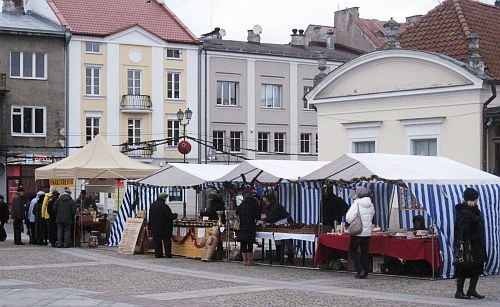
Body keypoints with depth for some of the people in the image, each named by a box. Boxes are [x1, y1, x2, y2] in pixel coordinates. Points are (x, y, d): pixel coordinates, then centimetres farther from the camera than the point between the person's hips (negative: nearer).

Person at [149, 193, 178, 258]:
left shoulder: (152, 205, 8)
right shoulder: (164, 206, -17)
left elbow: (150, 216, 16)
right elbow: (170, 216, -17)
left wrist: (150, 226, 22)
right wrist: (175, 215, 3)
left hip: (155, 227, 6)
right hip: (165, 227, -6)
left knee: (157, 240, 9)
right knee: (167, 240, 2)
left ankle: (158, 254, 8)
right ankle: (168, 254, 1)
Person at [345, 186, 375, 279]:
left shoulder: (356, 204, -14)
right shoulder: (371, 205, 5)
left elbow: (349, 219, -17)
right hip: (368, 233, 6)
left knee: (352, 251, 7)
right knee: (365, 252, 11)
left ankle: (360, 269, -5)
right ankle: (365, 273, 11)